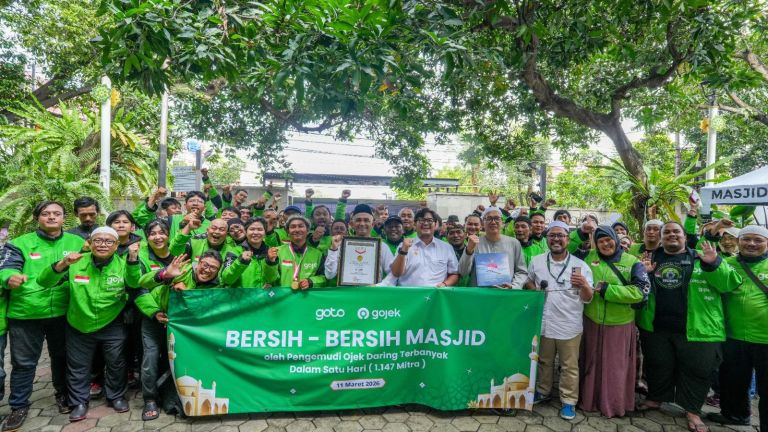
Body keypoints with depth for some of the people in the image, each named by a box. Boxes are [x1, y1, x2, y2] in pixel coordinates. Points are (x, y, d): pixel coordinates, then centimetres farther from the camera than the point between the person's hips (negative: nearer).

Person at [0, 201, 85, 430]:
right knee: (23, 362, 10)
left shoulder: (76, 242, 5)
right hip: (25, 313, -1)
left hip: (63, 312, 1)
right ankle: (19, 406, 27)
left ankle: (63, 395, 37)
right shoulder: (20, 243, 1)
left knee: (62, 357, 17)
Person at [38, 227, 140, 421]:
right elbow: (44, 282, -15)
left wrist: (133, 259, -46)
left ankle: (116, 396, 35)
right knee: (78, 367, 15)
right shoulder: (77, 262, -11)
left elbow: (134, 283, -29)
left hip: (112, 326, 0)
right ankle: (79, 402, 35)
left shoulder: (122, 264, -11)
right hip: (79, 326, 1)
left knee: (116, 363, 13)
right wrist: (62, 265, -35)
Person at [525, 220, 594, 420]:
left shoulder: (580, 265, -8)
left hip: (570, 326, -2)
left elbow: (588, 299, -8)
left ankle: (569, 401, 24)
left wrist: (584, 285, -29)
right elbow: (529, 282, 17)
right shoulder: (536, 261, 0)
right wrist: (534, 290, -5)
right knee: (544, 362, 19)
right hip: (543, 323, 3)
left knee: (569, 366, 9)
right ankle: (543, 391, 37)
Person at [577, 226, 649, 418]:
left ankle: (614, 405, 24)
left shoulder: (632, 263, -4)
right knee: (592, 363, 14)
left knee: (616, 366, 8)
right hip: (592, 321, 2)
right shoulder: (589, 257, 4)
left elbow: (640, 291, -13)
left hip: (619, 324, -2)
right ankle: (589, 400, 28)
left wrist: (606, 289, -16)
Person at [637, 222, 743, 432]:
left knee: (696, 370, 8)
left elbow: (729, 284, -6)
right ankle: (655, 399, 33)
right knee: (657, 367, 15)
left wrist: (714, 265, -22)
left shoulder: (701, 259, 3)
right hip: (656, 328, 2)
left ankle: (692, 410, 24)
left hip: (696, 329, -2)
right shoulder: (651, 258, 8)